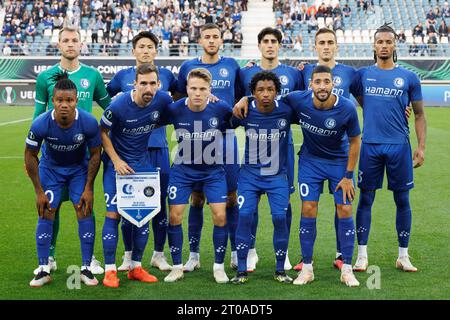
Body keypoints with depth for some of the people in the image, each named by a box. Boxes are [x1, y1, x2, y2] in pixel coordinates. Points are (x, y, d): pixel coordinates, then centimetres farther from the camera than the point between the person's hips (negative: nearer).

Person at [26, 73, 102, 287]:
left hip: (79, 168, 0)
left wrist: (88, 189, -10)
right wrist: (39, 191, -11)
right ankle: (43, 270, 2)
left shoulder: (88, 122, -28)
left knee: (85, 212, -9)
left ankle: (86, 269, 0)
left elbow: (95, 154, -11)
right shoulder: (41, 124, -29)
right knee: (46, 213, -7)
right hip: (50, 167, 0)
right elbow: (30, 156, -13)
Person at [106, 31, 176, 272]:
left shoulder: (166, 75, 7)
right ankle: (129, 255, 15)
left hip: (158, 146, 1)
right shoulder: (122, 76, 5)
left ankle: (159, 254, 16)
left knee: (160, 201, 3)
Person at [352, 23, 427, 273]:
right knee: (365, 199, 3)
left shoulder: (409, 78, 5)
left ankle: (403, 256, 17)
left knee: (402, 200, 6)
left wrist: (421, 146, 2)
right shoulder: (362, 74, 6)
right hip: (370, 146, 0)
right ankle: (362, 255, 12)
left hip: (399, 146, 0)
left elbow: (419, 115, 8)